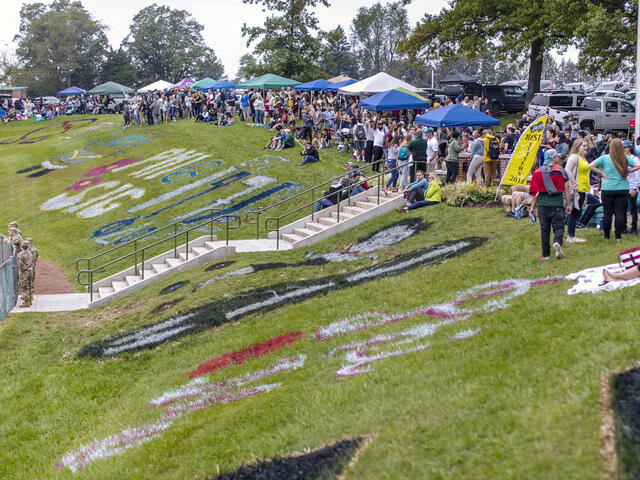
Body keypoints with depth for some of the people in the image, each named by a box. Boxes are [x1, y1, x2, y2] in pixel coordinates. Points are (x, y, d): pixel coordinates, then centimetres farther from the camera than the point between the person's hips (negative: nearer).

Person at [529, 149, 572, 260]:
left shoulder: (539, 172, 4)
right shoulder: (562, 171, 0)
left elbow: (535, 191, 3)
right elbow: (566, 189, -1)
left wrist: (533, 206, 7)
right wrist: (569, 204, 6)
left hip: (543, 204, 2)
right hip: (557, 204, -2)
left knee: (544, 229, 10)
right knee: (558, 227, 4)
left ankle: (545, 254, 10)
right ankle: (557, 242, -26)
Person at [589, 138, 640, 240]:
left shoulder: (604, 158, -4)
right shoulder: (625, 159, -2)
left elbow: (591, 166, -7)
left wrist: (602, 173, -2)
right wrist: (627, 171, 4)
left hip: (607, 189, 0)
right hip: (622, 189, 0)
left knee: (607, 213, 6)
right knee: (620, 213, 4)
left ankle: (607, 235, 12)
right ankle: (618, 235, 4)